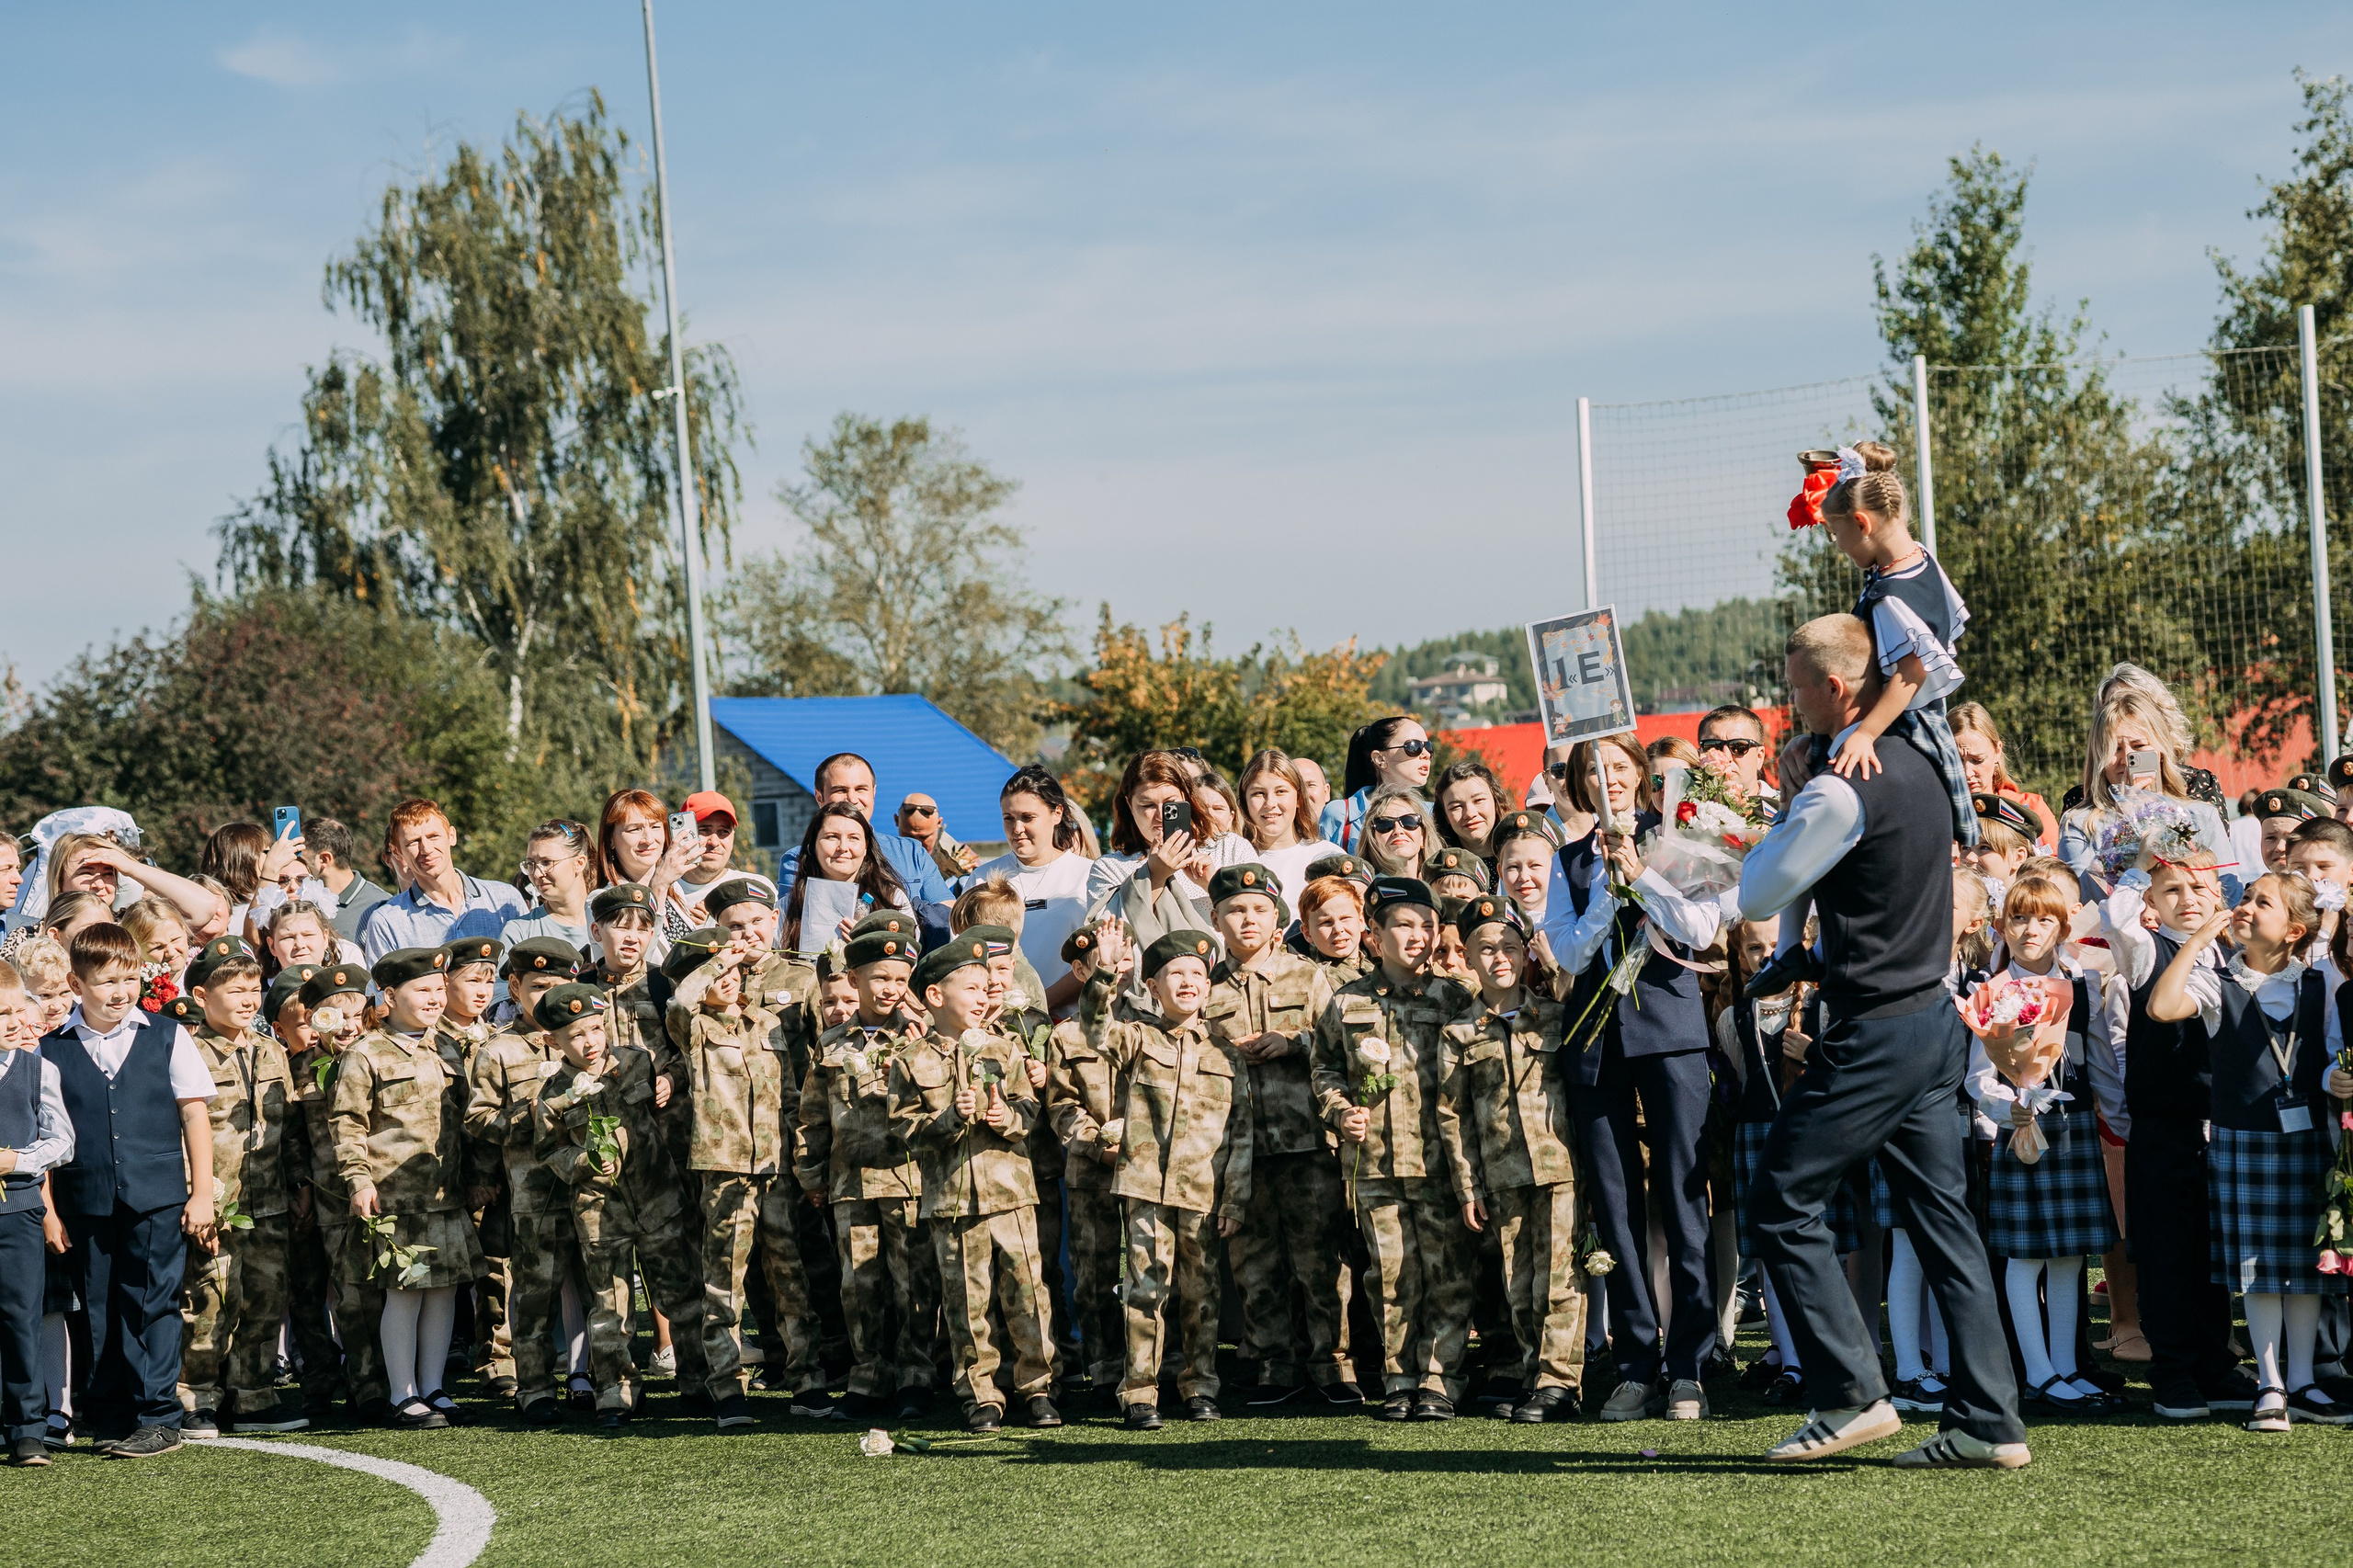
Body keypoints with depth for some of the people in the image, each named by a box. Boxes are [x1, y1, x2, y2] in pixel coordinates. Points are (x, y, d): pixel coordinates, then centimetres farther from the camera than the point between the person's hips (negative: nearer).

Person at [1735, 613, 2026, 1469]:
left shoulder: (1840, 793, -18)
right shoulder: (1918, 769, 10)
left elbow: (1757, 896, -10)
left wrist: (1785, 815, 3)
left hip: (1876, 1035, -9)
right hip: (1935, 1020, 9)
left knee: (1782, 1204, 0)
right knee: (1939, 1214, 9)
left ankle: (1851, 1397, -1)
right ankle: (1988, 1420, 7)